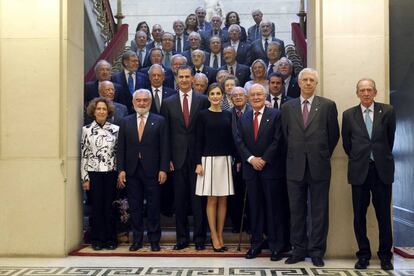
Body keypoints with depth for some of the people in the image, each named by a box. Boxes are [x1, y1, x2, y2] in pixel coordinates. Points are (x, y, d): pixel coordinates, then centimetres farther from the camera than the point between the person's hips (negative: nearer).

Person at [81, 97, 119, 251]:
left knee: (109, 206, 5)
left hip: (111, 173, 0)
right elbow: (83, 155, 2)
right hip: (93, 173, 0)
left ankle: (110, 239, 16)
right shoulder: (87, 130, 3)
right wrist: (84, 178, -2)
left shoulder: (115, 129, 4)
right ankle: (97, 240, 15)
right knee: (96, 207, 5)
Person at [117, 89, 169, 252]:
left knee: (153, 207, 3)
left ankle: (154, 240, 14)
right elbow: (121, 148, 7)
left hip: (152, 171, -2)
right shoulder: (126, 122, 10)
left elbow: (164, 147, -1)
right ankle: (137, 239, 18)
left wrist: (163, 169, -8)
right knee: (134, 207, 7)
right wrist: (121, 170, -1)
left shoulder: (159, 121, 4)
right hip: (132, 171, 2)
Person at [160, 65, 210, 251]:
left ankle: (199, 237, 13)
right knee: (179, 200, 7)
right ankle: (182, 238, 17)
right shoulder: (168, 103, 8)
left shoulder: (203, 100, 3)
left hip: (197, 157, -2)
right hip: (177, 157, 2)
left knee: (198, 198, 2)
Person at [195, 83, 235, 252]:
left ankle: (220, 236, 15)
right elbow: (199, 140, -2)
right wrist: (198, 163, -7)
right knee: (212, 200, 0)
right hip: (209, 160, -3)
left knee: (223, 200, 5)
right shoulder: (203, 115, 0)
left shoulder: (228, 115, 9)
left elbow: (231, 139, 11)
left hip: (225, 160, 3)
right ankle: (214, 237, 8)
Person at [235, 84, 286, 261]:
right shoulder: (243, 118, 12)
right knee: (254, 208, 8)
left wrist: (264, 160, -13)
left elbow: (277, 141, -8)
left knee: (273, 207, 2)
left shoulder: (275, 115, 0)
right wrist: (251, 159, -10)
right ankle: (256, 243, 15)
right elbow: (239, 142, 5)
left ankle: (276, 246, 9)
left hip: (271, 168, -4)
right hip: (251, 169, 4)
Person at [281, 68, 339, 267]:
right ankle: (299, 250, 19)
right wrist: (296, 154, 11)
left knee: (320, 211, 5)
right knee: (296, 211, 8)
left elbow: (334, 135, 6)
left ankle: (317, 252, 15)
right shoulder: (287, 107, 7)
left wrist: (323, 156, 10)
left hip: (319, 167, -2)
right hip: (295, 166, 2)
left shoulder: (328, 105, 1)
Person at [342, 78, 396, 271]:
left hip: (382, 170, -1)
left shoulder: (387, 111, 2)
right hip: (359, 170, 1)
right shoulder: (349, 115, 4)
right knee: (359, 216, 5)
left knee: (384, 215, 5)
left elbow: (390, 138, 10)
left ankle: (385, 255, 18)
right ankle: (363, 254, 17)